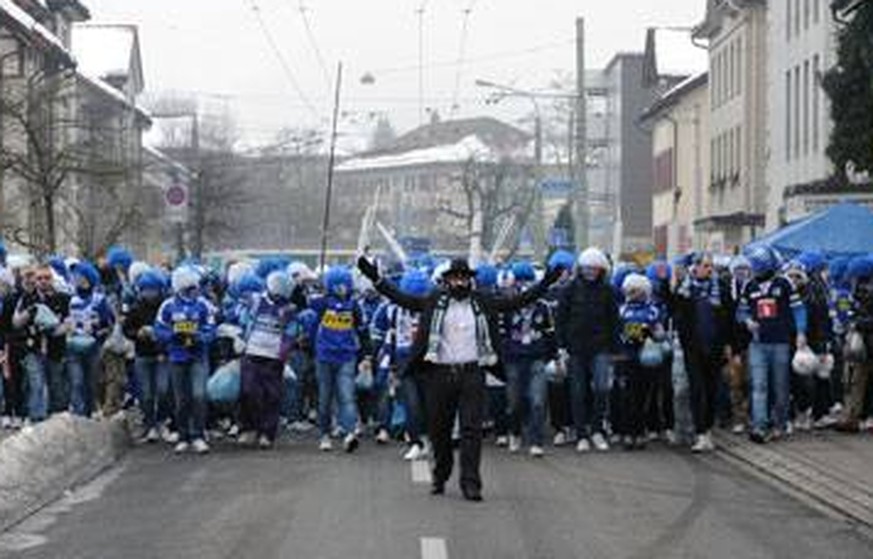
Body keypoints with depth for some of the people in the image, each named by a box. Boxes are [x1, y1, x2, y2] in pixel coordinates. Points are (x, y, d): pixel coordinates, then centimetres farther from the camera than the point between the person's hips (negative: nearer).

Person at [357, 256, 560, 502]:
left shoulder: (483, 303, 8)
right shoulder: (434, 302, 7)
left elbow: (517, 301, 9)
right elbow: (402, 298, 5)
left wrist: (544, 285, 1)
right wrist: (376, 278, -2)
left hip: (472, 373, -1)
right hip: (440, 374, 1)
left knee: (472, 430, -6)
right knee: (439, 429, 11)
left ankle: (470, 482, -6)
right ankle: (440, 477, 28)